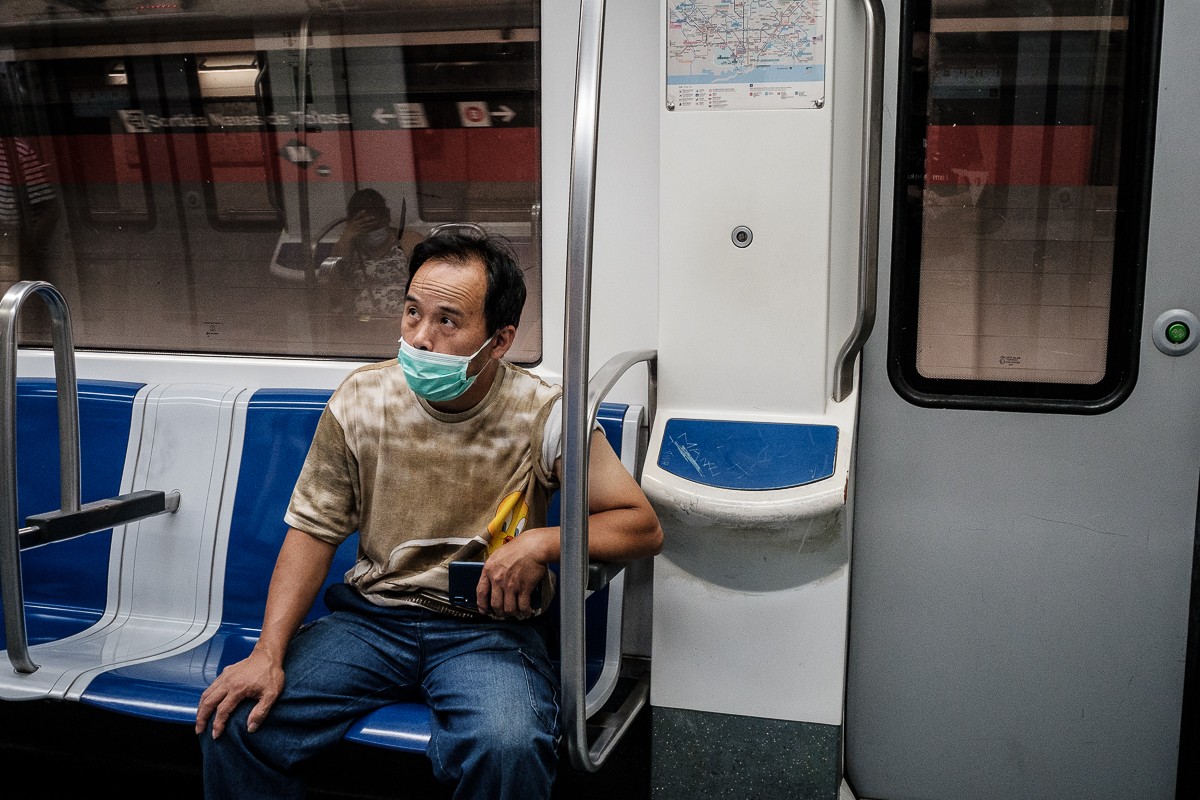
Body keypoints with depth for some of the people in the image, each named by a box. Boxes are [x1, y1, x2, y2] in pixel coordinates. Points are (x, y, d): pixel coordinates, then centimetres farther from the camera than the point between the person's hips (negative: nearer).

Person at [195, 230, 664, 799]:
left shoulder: (543, 416, -10)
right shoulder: (361, 399, -3)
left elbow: (643, 527, -6)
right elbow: (313, 530, 2)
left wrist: (541, 543, -22)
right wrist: (268, 654, -9)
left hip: (489, 627, -2)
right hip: (372, 615, 3)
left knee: (507, 751, -33)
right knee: (234, 720, -17)